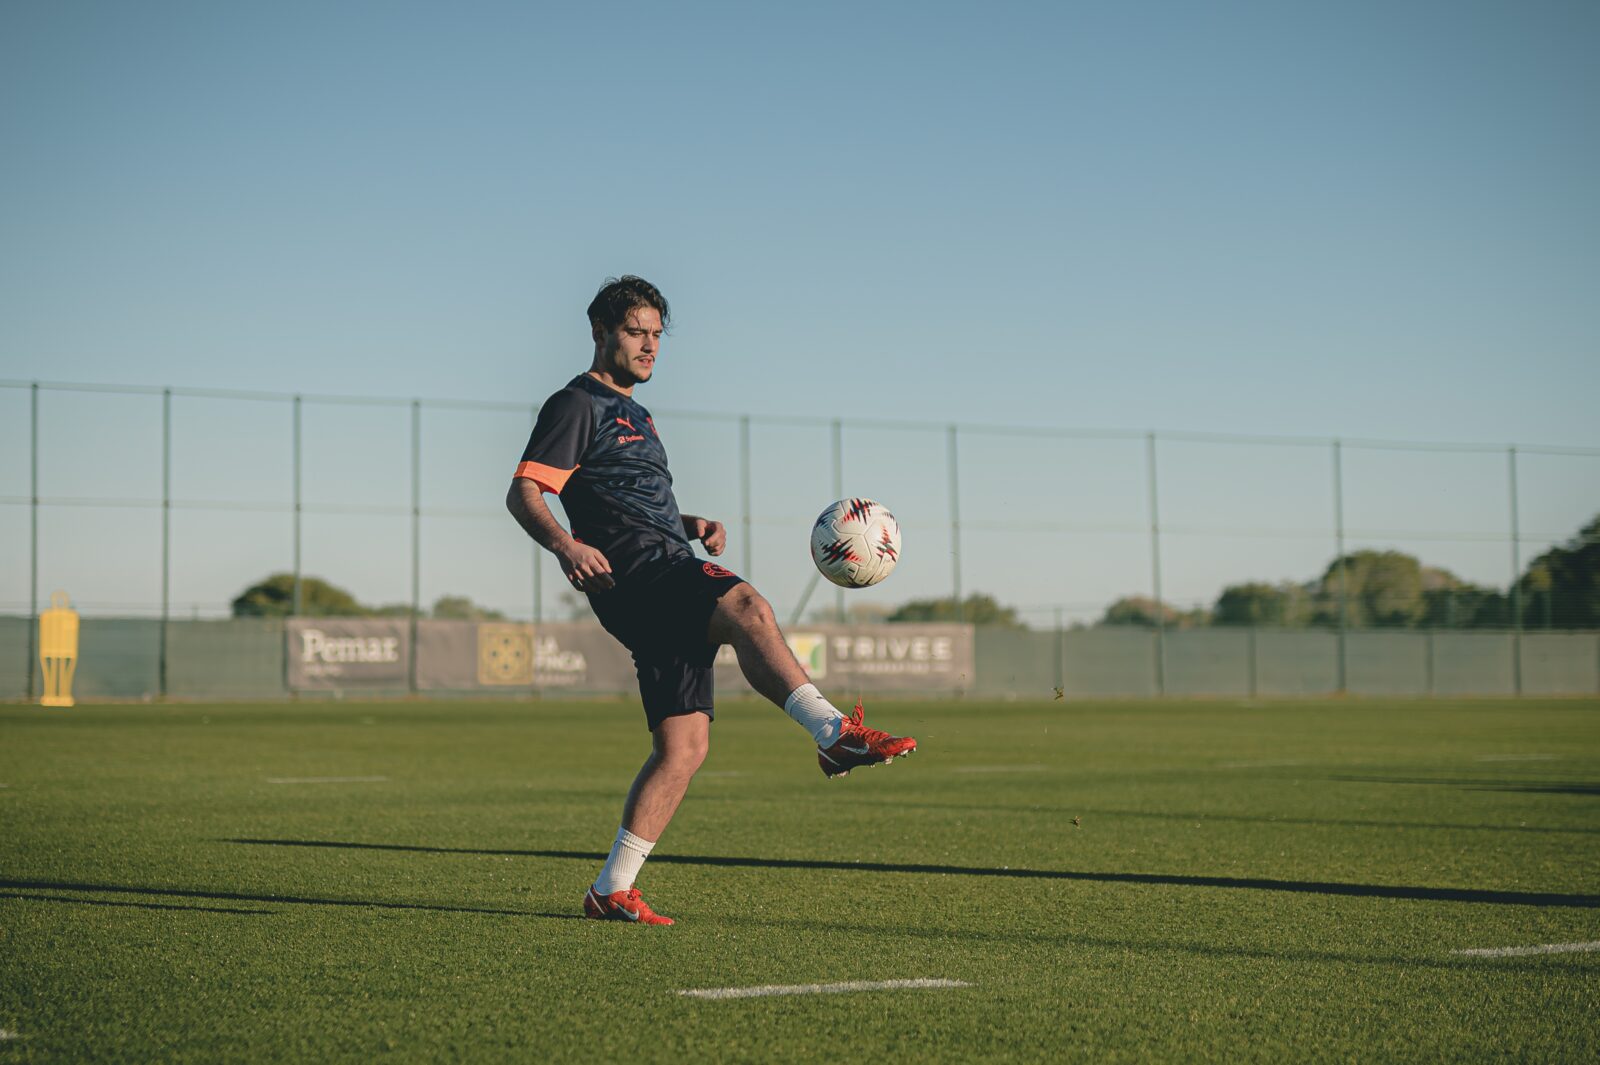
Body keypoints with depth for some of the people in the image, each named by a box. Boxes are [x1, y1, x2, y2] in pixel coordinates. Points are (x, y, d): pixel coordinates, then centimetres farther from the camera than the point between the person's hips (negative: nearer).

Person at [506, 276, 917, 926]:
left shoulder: (634, 415, 30)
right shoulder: (578, 405, 2)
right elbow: (523, 492, -9)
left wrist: (693, 525, 18)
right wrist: (563, 544, -28)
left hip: (670, 589, 9)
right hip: (633, 571, -9)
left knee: (685, 745, 0)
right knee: (748, 607, -33)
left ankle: (611, 890, 3)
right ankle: (835, 734, -44)